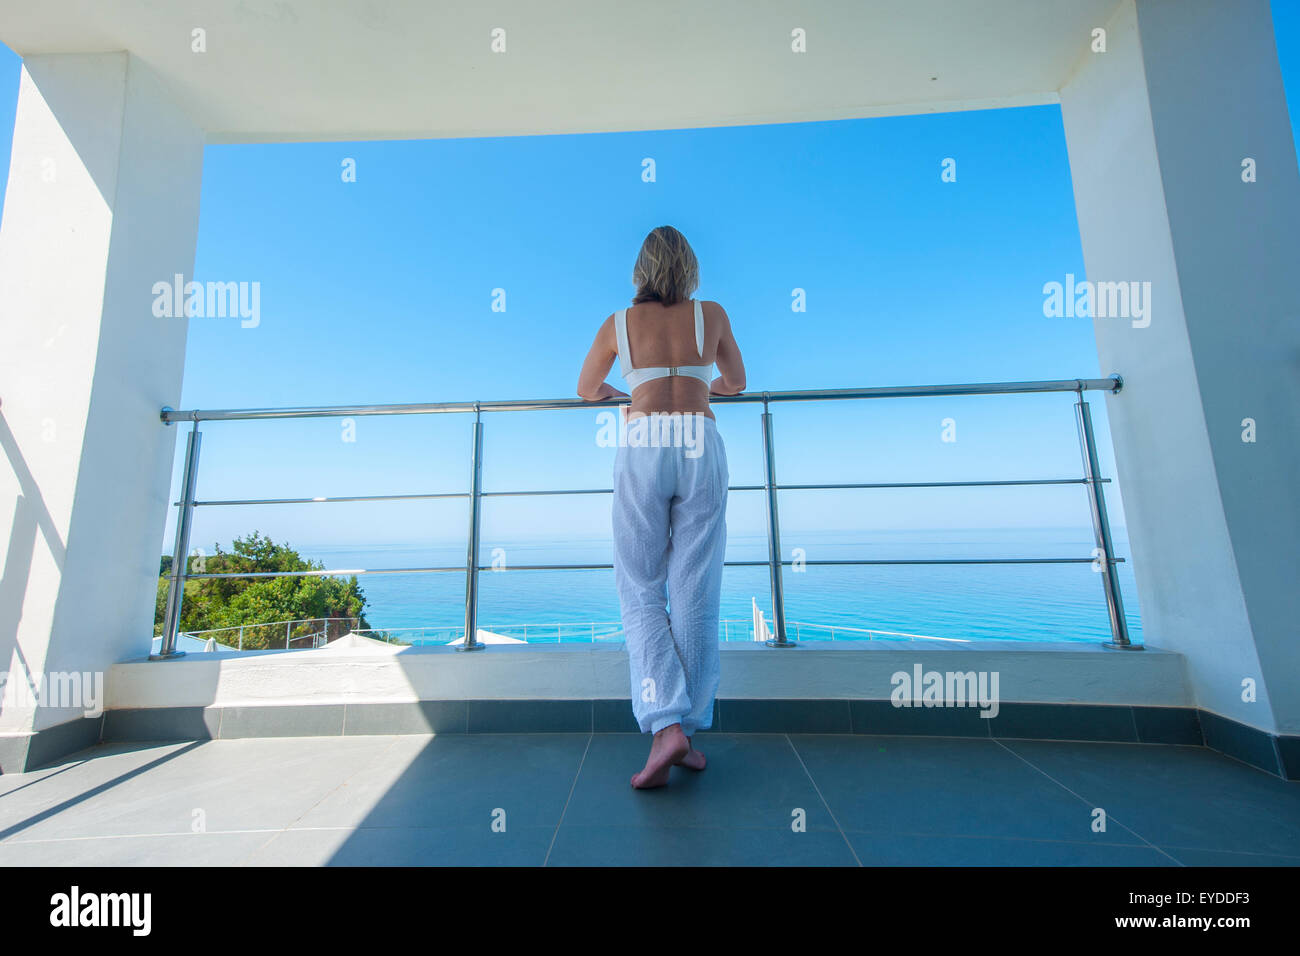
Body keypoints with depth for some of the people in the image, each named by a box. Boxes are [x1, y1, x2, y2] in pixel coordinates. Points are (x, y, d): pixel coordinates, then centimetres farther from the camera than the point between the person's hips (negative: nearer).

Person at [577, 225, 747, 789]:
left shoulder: (618, 323, 13)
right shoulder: (713, 315, 15)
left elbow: (587, 389, 25)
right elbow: (736, 383, 27)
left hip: (642, 446, -1)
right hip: (701, 445, 2)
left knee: (641, 589, 5)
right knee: (695, 594, 3)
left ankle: (666, 726, -5)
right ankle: (691, 729, 13)